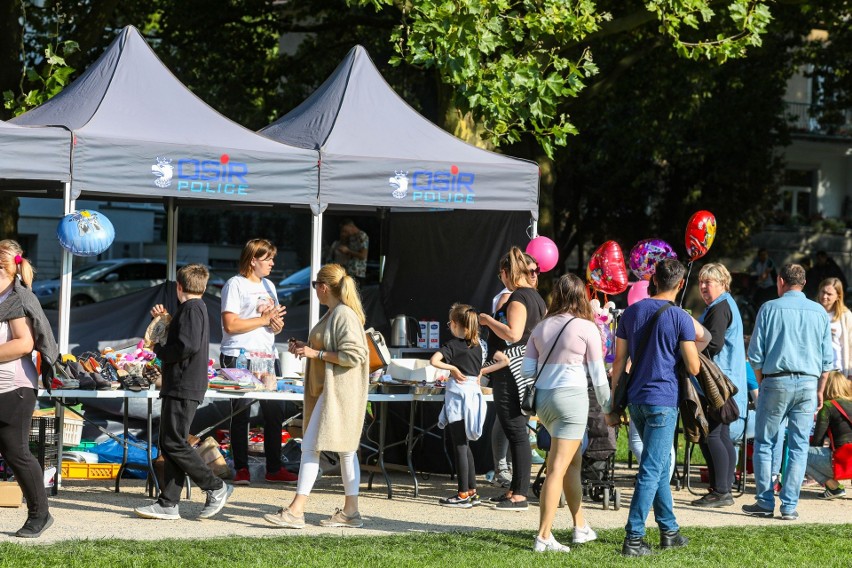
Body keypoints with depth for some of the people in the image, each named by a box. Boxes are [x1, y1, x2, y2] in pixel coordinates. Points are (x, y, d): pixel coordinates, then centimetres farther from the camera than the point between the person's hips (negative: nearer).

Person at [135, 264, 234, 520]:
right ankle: (168, 504, 7)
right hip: (181, 387, 11)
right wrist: (164, 319, 16)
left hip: (183, 387, -11)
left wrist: (160, 350, -10)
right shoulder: (197, 308, 20)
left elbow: (188, 346, -24)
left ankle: (216, 488, -3)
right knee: (170, 444, 8)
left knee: (174, 443, -10)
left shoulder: (191, 309, -12)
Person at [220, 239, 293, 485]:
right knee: (241, 413, -1)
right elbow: (230, 325, -15)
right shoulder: (235, 284, -6)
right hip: (239, 357, -7)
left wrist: (277, 323, -2)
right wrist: (265, 319, -11)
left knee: (276, 411, 5)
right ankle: (241, 469, 5)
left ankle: (274, 469, 13)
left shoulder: (268, 286, 18)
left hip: (266, 356, 7)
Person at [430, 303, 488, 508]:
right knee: (464, 445, 15)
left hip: (458, 393, -7)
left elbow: (434, 360, -26)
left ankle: (463, 495, -1)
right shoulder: (477, 346, 9)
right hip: (474, 393, 7)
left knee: (459, 446, -3)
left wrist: (453, 368, -14)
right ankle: (472, 492, 16)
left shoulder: (452, 345, -11)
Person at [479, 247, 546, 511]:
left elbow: (513, 333, -27)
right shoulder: (536, 297, 15)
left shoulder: (518, 297, -15)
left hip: (511, 372, -10)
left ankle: (520, 496, -7)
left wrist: (488, 319, -13)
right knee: (516, 431, 14)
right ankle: (515, 490, 20)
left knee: (516, 432, -8)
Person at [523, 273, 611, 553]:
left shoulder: (541, 327, 9)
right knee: (558, 468, -6)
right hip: (571, 396, -6)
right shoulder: (587, 328, -4)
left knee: (574, 461, 20)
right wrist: (607, 407, 9)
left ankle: (580, 526, 27)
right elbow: (598, 374, -2)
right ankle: (543, 537, -9)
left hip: (542, 397, 6)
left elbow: (526, 369, 8)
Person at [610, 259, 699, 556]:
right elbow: (693, 368, -9)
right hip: (663, 400, -6)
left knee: (659, 466, 18)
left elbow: (619, 361, 8)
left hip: (635, 398, 6)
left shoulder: (631, 312, 7)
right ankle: (633, 538, -9)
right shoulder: (681, 318, -9)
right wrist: (691, 343, 12)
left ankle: (669, 530, 24)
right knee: (651, 470, -5)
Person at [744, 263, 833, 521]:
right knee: (799, 447, 4)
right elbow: (827, 359, 8)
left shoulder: (770, 308, -1)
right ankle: (789, 506, 1)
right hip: (808, 383, 2)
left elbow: (755, 354, 0)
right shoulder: (819, 312, 7)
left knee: (764, 443, 7)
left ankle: (765, 502, 5)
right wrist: (819, 391, 16)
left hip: (776, 381, -2)